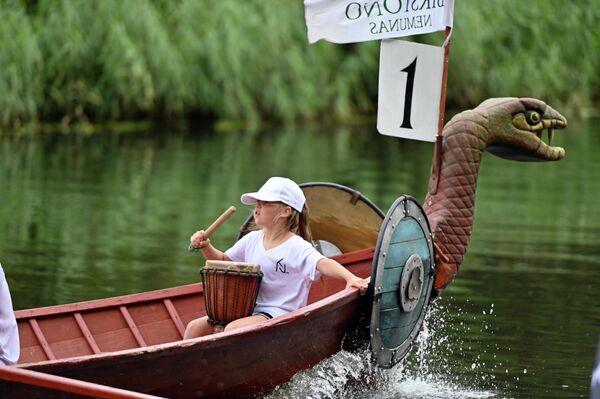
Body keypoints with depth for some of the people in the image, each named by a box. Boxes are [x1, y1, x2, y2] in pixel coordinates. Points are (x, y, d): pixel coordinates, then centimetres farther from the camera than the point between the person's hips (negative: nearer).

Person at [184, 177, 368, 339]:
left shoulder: (297, 248, -11)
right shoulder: (252, 240, 11)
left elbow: (323, 264, -27)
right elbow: (224, 260, 24)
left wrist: (350, 277, -45)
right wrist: (205, 247, 4)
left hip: (278, 314, -7)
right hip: (248, 312, 7)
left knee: (232, 330, -32)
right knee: (195, 327, -7)